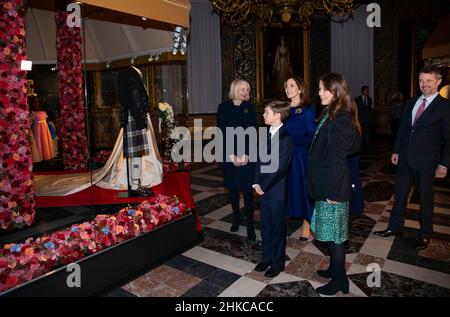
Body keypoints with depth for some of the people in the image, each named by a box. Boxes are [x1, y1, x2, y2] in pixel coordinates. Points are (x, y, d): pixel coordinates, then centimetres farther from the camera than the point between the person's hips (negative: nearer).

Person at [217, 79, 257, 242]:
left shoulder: (250, 107, 4)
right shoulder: (223, 107, 2)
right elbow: (222, 133, -3)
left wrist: (246, 155, -12)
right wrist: (231, 155, -10)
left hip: (246, 155, -1)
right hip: (228, 155, 1)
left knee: (247, 189, -2)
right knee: (233, 188, 10)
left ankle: (250, 225, 5)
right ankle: (236, 218, 27)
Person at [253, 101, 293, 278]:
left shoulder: (286, 137, -15)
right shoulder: (266, 134, 7)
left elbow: (280, 167, -18)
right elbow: (260, 159, 9)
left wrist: (264, 186, -14)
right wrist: (257, 183, 0)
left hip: (277, 190, -6)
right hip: (263, 189, 6)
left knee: (278, 227, 9)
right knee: (265, 225, 17)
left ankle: (278, 263, 25)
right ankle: (267, 257, 34)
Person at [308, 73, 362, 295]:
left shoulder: (341, 120, -20)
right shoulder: (330, 115, 10)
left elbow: (338, 158, -21)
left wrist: (333, 191, -18)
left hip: (334, 186, -9)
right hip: (325, 184, 9)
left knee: (334, 233, 4)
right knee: (329, 231, 21)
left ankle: (339, 281, 22)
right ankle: (334, 268, 38)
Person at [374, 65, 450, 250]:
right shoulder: (411, 103, 9)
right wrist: (396, 151, 9)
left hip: (426, 161, -5)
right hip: (405, 158, 5)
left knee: (425, 197, 10)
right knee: (400, 194, 12)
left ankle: (425, 234, 28)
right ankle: (395, 227, 26)